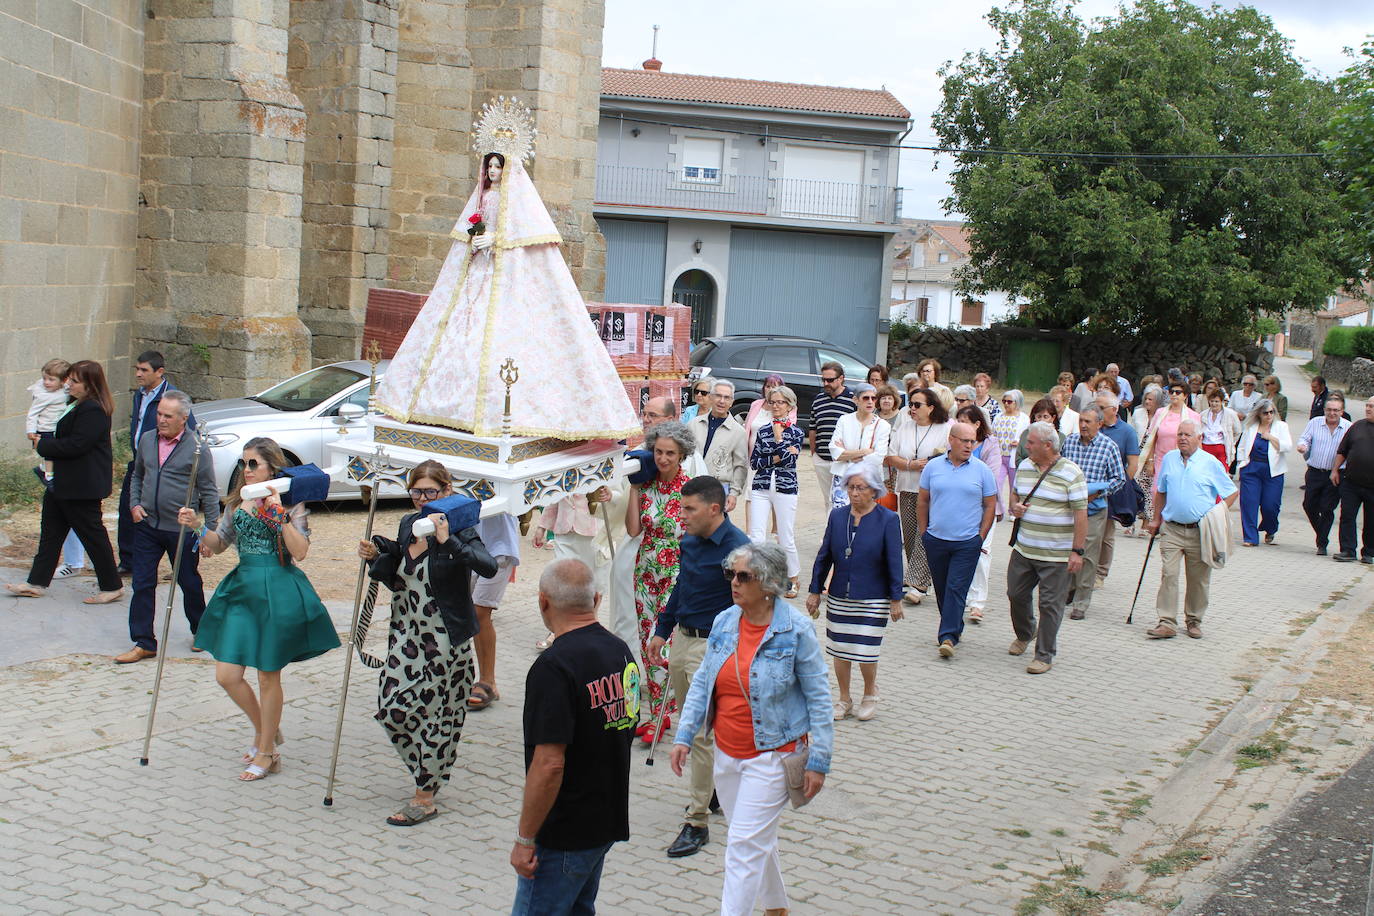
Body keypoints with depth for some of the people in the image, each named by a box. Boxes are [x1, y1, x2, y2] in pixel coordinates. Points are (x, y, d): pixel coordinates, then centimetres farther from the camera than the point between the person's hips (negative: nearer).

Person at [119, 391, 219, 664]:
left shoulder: (197, 447, -9)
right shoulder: (147, 440, 6)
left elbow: (209, 492, -6)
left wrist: (211, 530, -8)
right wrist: (134, 503, 3)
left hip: (182, 529, -4)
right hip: (147, 525, 4)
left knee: (189, 583, 11)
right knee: (142, 584, 2)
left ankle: (200, 631, 31)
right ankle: (144, 643, 9)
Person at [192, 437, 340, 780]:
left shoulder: (290, 504, -6)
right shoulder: (237, 503, 10)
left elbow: (300, 551, -17)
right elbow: (216, 545, 15)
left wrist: (279, 514, -23)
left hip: (278, 593, -6)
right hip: (242, 588, 6)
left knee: (268, 675, 4)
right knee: (226, 675, 2)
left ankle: (265, 753, 21)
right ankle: (264, 730, 29)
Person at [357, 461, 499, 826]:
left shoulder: (460, 531, -13)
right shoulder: (408, 525, 7)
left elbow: (489, 566, -32)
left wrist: (448, 541, -38)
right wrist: (375, 556, -2)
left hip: (443, 640, -7)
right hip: (405, 634, 7)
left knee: (431, 713, 2)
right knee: (390, 709, 7)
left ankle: (424, 798, 15)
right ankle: (426, 772, 31)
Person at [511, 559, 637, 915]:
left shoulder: (555, 666, -22)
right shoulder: (621, 652, 5)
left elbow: (549, 763, -26)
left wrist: (524, 839, -17)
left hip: (563, 833, -9)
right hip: (608, 820, 9)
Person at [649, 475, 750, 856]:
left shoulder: (737, 549, -19)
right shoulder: (689, 542, 5)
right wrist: (662, 631, 22)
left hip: (713, 645, -8)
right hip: (682, 639, 8)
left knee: (700, 732, -7)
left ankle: (697, 822, 0)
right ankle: (712, 791, 38)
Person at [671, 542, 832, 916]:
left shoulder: (795, 630, -14)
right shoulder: (724, 623, 1)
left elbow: (818, 697, -10)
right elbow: (703, 682, 9)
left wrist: (818, 762, -11)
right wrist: (684, 736, 1)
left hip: (771, 755, -6)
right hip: (726, 752, 6)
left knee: (744, 846, -8)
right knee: (758, 839, 20)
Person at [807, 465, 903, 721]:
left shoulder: (888, 520, -8)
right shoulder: (837, 515, 2)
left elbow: (894, 563, -6)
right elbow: (824, 556, 7)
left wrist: (896, 599, -7)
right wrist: (815, 591, 7)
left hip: (873, 600, -3)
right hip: (838, 597, 4)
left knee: (866, 652, -2)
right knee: (839, 651, 9)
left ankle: (870, 695, 26)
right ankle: (844, 700, 27)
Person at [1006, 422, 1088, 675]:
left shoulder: (1071, 473, -11)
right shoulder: (1024, 467, 8)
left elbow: (1081, 514, -12)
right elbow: (1015, 493, 23)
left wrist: (1077, 551, -15)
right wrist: (1014, 506, -1)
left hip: (1057, 555, -6)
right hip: (1023, 549, 6)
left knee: (1050, 605, 1)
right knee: (1016, 594, 15)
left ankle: (1045, 655, 11)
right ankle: (1024, 633, 42)